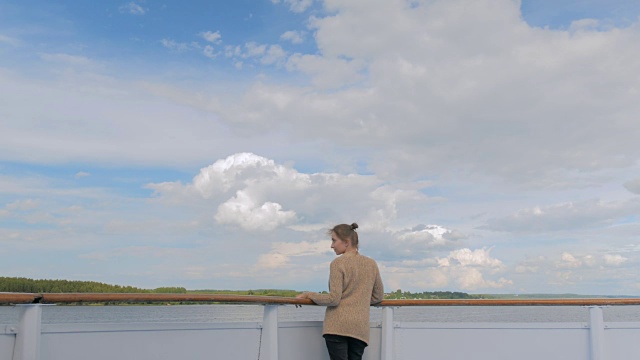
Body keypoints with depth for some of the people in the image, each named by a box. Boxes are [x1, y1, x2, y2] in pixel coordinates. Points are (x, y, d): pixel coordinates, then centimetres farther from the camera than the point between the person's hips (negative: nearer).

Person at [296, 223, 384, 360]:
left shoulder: (338, 263, -4)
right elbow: (378, 296, 18)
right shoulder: (371, 264, 13)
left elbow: (333, 299, -9)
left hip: (337, 325, -5)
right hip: (360, 328, 5)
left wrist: (309, 295, 3)